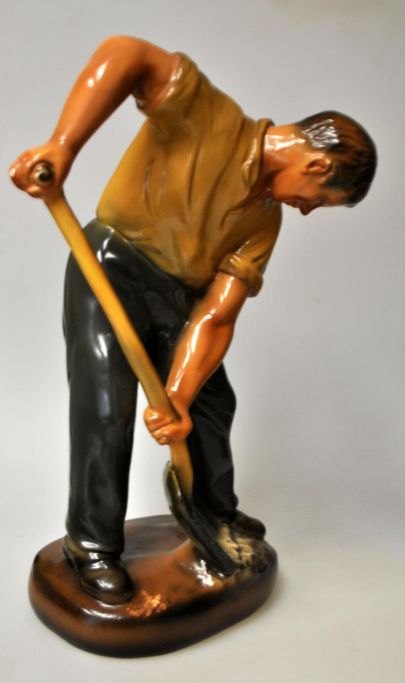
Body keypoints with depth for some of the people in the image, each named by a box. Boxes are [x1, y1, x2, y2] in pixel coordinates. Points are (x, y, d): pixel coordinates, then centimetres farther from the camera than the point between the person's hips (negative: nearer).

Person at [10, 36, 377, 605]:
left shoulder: (265, 220, -4)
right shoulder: (211, 118, -19)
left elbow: (216, 316, -12)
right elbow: (126, 54, -33)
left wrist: (177, 396, -24)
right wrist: (62, 147, -44)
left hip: (180, 288, 6)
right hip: (113, 264, -6)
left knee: (212, 402, 11)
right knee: (106, 407, -11)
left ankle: (216, 513, 34)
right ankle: (92, 544, 9)